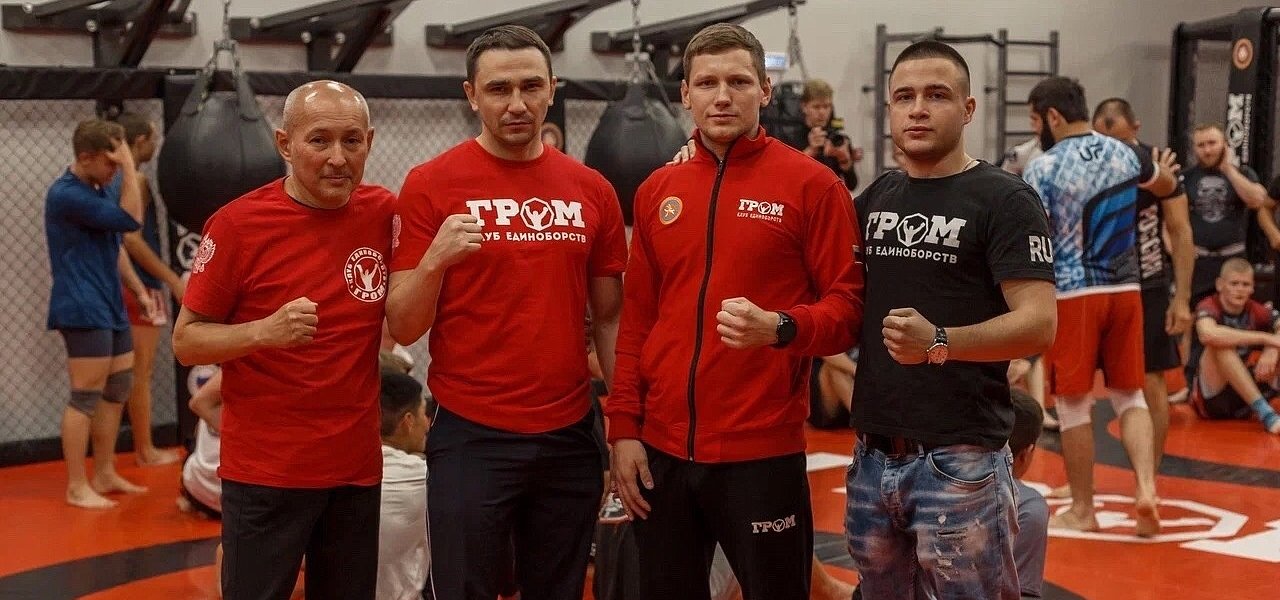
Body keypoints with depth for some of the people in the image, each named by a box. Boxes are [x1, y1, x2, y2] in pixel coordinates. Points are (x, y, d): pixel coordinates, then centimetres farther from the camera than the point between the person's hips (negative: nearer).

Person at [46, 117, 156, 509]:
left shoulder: (102, 189, 13)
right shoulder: (66, 194, -17)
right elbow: (131, 220, -22)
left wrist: (138, 290, 17)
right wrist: (129, 167, -20)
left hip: (110, 305, 10)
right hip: (84, 309, -10)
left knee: (118, 388, 13)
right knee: (86, 396, -7)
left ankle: (105, 474, 23)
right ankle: (77, 487, 1)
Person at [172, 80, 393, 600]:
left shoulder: (385, 214, 0)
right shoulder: (238, 224, -11)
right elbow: (186, 342, -6)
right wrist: (264, 332, -23)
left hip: (358, 465, 4)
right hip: (265, 471, -3)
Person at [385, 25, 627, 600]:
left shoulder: (591, 190, 4)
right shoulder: (430, 184, -5)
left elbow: (608, 318, 10)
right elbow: (403, 329, -4)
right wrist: (434, 260, -21)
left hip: (570, 439, 3)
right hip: (471, 438, -3)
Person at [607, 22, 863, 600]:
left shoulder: (812, 184, -4)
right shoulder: (657, 190, 9)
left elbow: (848, 305, -6)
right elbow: (636, 318, 11)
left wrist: (780, 328, -25)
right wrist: (624, 428, 5)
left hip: (764, 450, -4)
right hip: (662, 450, 4)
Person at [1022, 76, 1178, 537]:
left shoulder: (1043, 168, -11)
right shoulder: (1126, 154, 8)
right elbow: (1165, 187, 30)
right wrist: (1162, 172, 53)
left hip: (1072, 294, -5)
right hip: (1125, 290, 5)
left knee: (1074, 404, 5)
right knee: (1130, 396, 15)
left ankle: (1082, 511, 13)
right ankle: (1146, 488, -1)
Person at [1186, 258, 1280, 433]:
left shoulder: (1255, 311, 3)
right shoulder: (1209, 307, -13)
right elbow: (1207, 334, -36)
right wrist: (1265, 337, -32)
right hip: (1210, 401, -5)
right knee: (1220, 343, -28)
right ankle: (1265, 413, -33)